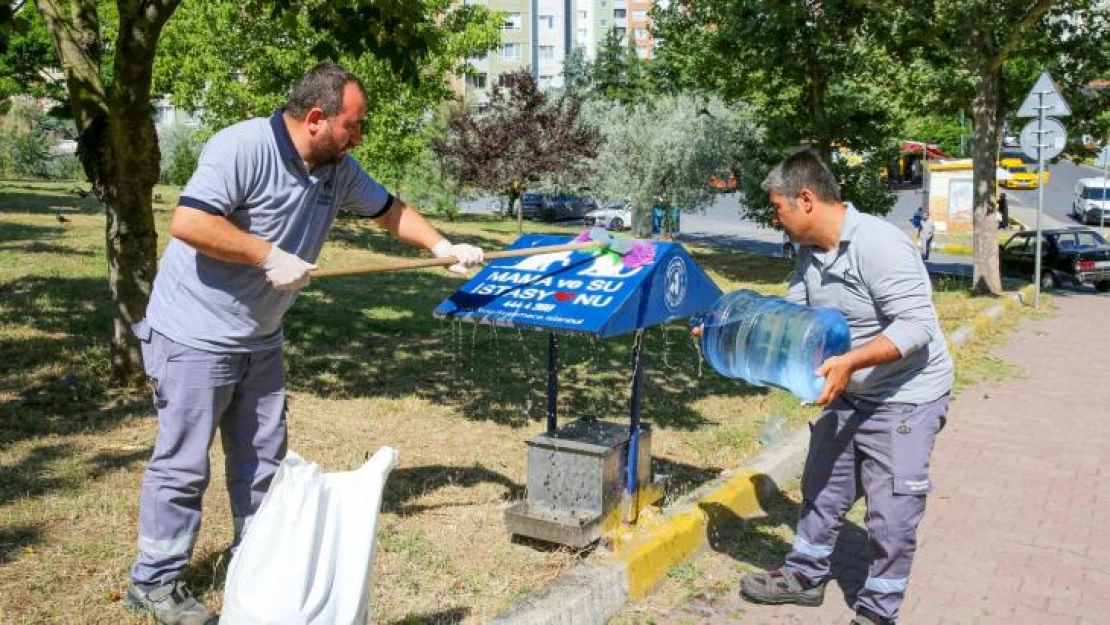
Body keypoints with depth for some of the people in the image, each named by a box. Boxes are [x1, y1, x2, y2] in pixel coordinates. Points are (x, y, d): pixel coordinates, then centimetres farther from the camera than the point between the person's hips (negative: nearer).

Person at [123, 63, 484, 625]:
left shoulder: (338, 168, 2)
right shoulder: (241, 147, -23)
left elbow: (387, 209, 16)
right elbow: (187, 222, -31)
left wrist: (443, 248, 8)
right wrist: (270, 256, -27)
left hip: (261, 340, 8)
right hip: (195, 338, -8)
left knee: (263, 456, 15)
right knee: (183, 464, 1)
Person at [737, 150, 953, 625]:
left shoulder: (878, 245, -27)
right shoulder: (811, 252, 1)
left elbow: (917, 324, -30)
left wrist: (851, 361, -39)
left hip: (905, 398, -8)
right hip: (848, 394, 9)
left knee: (891, 512, 0)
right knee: (823, 489, 19)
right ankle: (805, 576, 36)